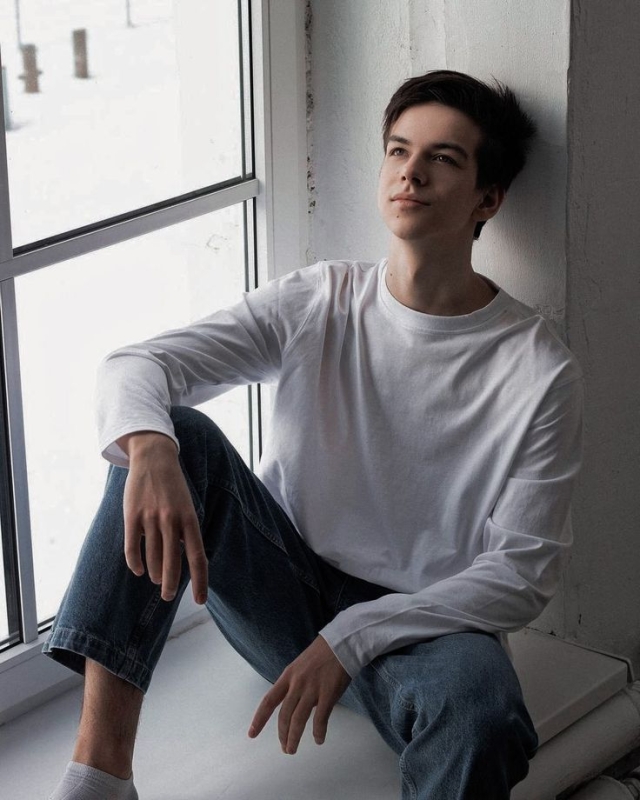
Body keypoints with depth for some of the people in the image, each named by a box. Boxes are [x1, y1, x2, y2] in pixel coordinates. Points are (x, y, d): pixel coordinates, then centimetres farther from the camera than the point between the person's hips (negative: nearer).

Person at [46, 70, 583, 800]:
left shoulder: (538, 371, -11)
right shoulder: (316, 303, -3)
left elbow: (523, 573, -12)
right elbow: (133, 366, -12)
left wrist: (350, 639, -21)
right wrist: (148, 447, -38)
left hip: (418, 623, -3)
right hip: (281, 594, 4)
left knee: (478, 702, -41)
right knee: (176, 436, -25)